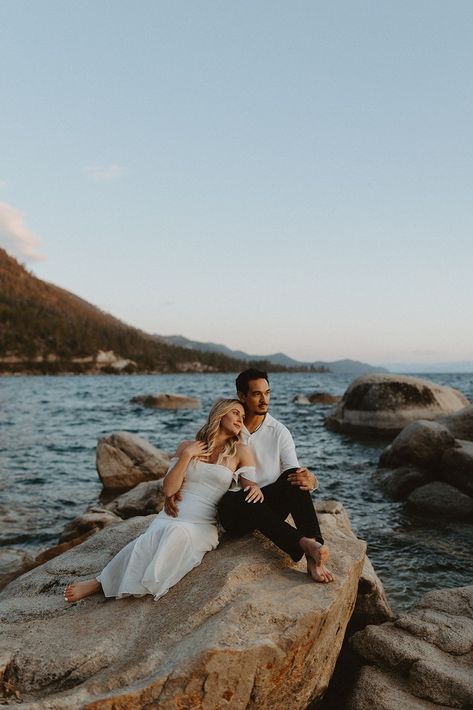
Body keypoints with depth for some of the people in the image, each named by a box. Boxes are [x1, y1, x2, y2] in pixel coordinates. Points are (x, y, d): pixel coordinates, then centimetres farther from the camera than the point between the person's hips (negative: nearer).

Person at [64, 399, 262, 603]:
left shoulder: (240, 451, 8)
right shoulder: (187, 446, 12)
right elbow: (168, 489, 4)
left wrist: (254, 486, -19)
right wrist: (187, 455, -4)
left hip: (203, 525, -1)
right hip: (171, 517, 2)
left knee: (178, 533, -36)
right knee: (151, 539, -34)